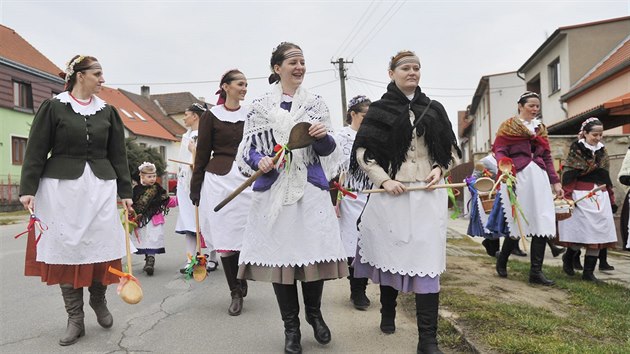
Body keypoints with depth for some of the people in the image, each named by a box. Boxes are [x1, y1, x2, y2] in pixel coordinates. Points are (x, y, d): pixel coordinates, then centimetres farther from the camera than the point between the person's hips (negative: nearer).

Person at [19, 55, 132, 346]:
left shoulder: (107, 111, 10)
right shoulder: (53, 107, 1)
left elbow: (118, 154, 10)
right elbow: (36, 151, 0)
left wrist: (125, 191, 6)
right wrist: (28, 188, -7)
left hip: (100, 186, 2)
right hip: (62, 186, -2)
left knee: (102, 246, 1)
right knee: (67, 249, 2)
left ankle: (98, 299, 29)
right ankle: (75, 319, 14)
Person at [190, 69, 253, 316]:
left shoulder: (250, 116, 9)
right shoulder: (211, 116, 2)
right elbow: (202, 154, 2)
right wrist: (195, 189, 0)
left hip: (247, 179, 2)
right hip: (218, 179, -2)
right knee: (225, 238, 1)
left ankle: (242, 280, 25)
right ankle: (236, 293, 15)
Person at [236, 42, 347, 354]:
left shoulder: (316, 103, 9)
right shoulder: (260, 106, 7)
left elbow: (329, 150, 8)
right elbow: (247, 148, 8)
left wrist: (324, 136, -14)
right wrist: (259, 161, -13)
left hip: (311, 189, 1)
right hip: (274, 190, 0)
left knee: (314, 250, 0)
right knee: (279, 252, 3)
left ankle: (314, 313, 28)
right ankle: (291, 325, 21)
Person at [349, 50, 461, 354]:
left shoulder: (434, 109, 11)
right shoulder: (379, 111, 3)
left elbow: (449, 149, 20)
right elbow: (363, 153, 1)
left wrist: (440, 169, 0)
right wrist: (384, 180, -10)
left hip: (428, 194, 2)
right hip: (391, 194, -1)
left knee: (427, 259, -5)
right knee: (391, 253, 9)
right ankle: (388, 313, 34)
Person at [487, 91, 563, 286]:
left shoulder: (541, 128, 19)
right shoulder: (508, 126, 4)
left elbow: (547, 157, 19)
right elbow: (499, 150, -6)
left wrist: (555, 181, 13)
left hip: (538, 177, 5)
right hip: (517, 176, -5)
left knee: (542, 224, -2)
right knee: (517, 223, -2)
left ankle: (536, 272, 4)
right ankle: (501, 261, 22)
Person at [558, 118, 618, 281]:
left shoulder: (602, 151, 14)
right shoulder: (576, 151, -5)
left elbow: (606, 178, 18)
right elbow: (568, 177, -11)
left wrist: (611, 200, 17)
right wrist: (568, 199, -18)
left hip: (600, 197, 6)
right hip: (581, 197, -6)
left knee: (598, 232, 3)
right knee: (582, 231, -5)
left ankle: (589, 272, 11)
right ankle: (568, 257, 23)